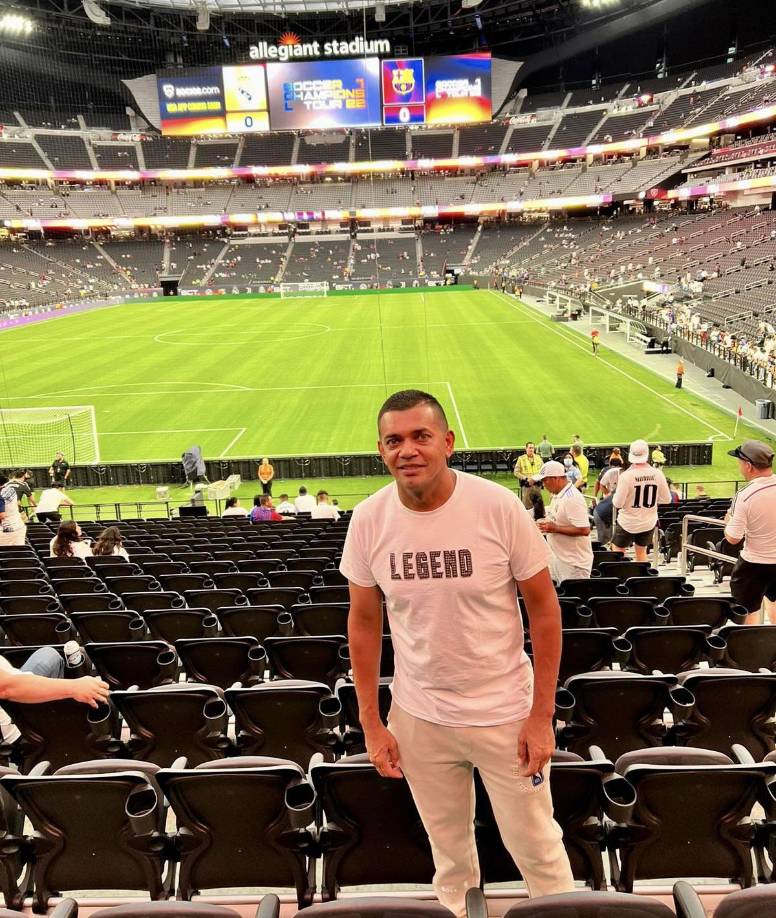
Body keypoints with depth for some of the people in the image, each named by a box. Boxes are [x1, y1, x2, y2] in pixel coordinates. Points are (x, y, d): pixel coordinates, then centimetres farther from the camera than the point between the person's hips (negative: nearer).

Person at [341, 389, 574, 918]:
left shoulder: (499, 506, -18)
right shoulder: (368, 521, -11)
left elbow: (543, 606, -9)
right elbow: (364, 621, 1)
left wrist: (542, 715, -9)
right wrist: (371, 723, 2)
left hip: (506, 713, -2)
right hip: (418, 717, 2)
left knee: (536, 845, 14)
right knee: (448, 847, 21)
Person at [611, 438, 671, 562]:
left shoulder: (626, 476, -22)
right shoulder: (657, 474, -11)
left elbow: (617, 503, -17)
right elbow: (667, 499, 0)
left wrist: (615, 494, 2)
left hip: (628, 523, -4)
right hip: (649, 523, 4)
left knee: (618, 551, 12)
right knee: (641, 551, 22)